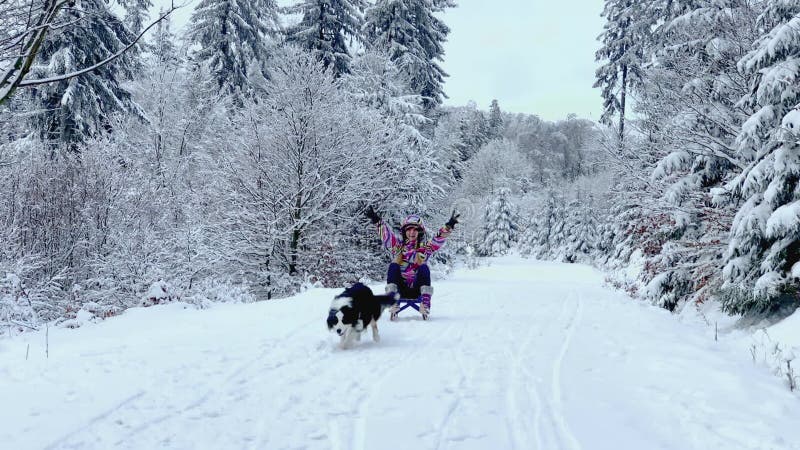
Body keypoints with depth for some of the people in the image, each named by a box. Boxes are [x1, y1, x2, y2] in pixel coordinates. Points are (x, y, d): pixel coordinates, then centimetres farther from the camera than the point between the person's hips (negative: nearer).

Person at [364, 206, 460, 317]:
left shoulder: (425, 247, 10)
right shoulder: (398, 245, 12)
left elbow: (439, 239, -6)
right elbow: (386, 234, -2)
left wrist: (448, 227, -22)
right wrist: (377, 221, -17)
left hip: (417, 290, -1)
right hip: (400, 288, 1)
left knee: (424, 268, -24)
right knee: (393, 266, -21)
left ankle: (425, 304, -33)